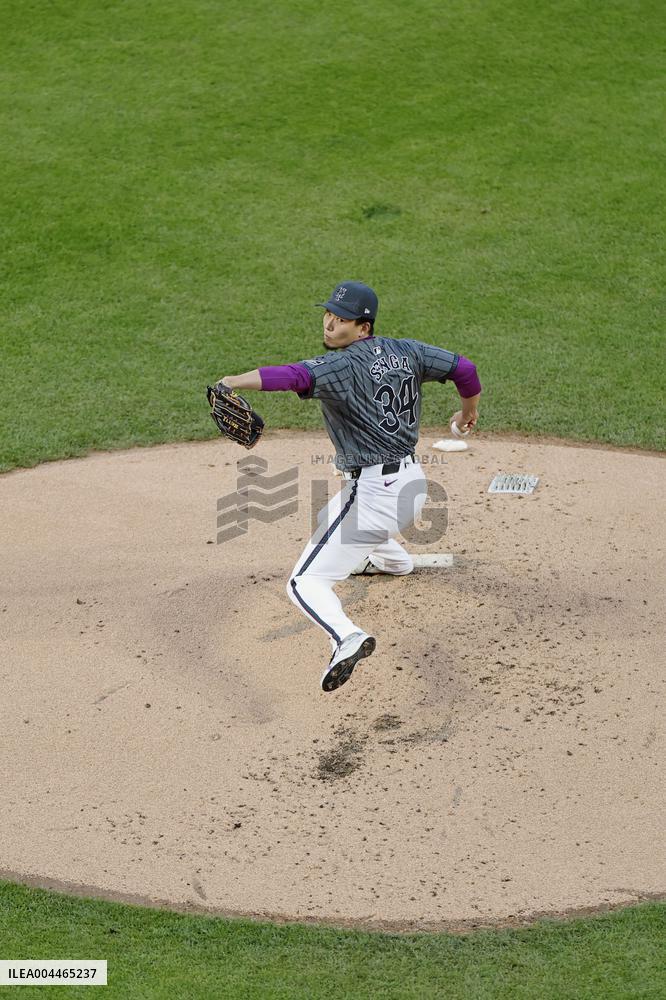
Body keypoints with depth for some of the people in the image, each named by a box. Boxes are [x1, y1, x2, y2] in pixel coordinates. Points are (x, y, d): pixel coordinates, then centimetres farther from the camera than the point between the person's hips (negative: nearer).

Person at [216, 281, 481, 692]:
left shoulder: (343, 365, -16)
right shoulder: (406, 352, 5)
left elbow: (295, 376, -35)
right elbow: (464, 368, 11)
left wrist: (236, 381, -50)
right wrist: (469, 410, 31)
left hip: (374, 491, -9)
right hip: (414, 482, 9)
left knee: (306, 583, -11)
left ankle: (347, 637, -37)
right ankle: (394, 561, 68)